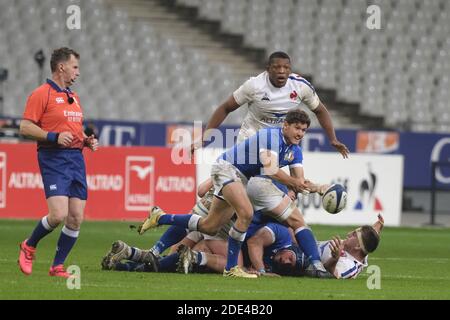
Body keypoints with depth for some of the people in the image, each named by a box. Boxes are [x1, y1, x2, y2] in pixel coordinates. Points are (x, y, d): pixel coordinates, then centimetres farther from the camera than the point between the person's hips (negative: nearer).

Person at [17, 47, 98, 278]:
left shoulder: (74, 97, 20)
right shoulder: (41, 94, -5)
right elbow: (25, 128, -10)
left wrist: (87, 141, 11)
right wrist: (54, 137, -19)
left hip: (76, 158, 8)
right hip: (53, 159, -8)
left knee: (76, 219, 0)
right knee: (58, 215, -18)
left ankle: (57, 266, 11)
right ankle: (29, 246, 8)